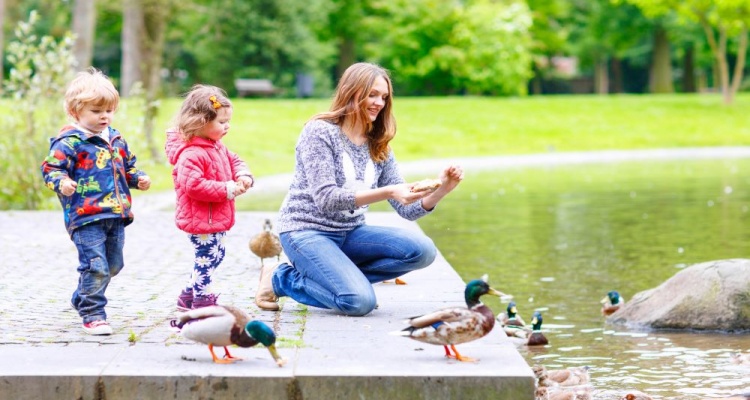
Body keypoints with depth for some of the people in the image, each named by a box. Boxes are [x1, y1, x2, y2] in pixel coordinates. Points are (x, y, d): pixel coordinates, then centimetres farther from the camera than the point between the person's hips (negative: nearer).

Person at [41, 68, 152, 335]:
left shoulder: (115, 139, 15)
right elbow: (51, 168, -12)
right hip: (85, 216, -8)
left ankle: (81, 299, 37)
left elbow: (127, 167, 27)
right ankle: (93, 315, -2)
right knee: (95, 266, -13)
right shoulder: (69, 142, -9)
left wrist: (138, 178, 9)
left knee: (113, 265, 17)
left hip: (116, 215, 8)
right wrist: (61, 182, -32)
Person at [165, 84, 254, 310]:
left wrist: (243, 176, -2)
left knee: (215, 255, 18)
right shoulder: (190, 154, -23)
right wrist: (227, 190, -27)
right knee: (209, 256, -5)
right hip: (200, 218, -11)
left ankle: (188, 296, 31)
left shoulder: (218, 147, 10)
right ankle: (200, 300, 8)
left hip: (215, 218, 11)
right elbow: (193, 185, -31)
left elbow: (234, 161, 22)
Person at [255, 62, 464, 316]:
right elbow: (326, 199, -22)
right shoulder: (320, 132, -11)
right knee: (359, 301, -28)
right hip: (307, 231, -7)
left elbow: (408, 209, 4)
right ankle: (281, 279, -4)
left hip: (350, 233, 7)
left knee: (422, 250, -15)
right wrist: (388, 192, -31)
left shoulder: (379, 148, 10)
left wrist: (441, 190, -16)